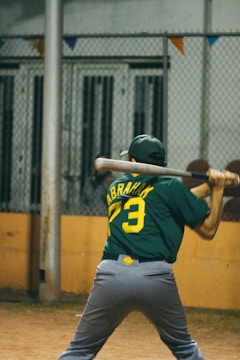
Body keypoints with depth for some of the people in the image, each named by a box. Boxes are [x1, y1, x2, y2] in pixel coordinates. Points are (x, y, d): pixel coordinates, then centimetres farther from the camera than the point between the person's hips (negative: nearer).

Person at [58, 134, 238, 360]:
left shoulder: (115, 189, 21)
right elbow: (208, 229, 12)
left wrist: (209, 187, 27)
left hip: (111, 274, 2)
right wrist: (217, 189, 21)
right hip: (156, 277, -2)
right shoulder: (170, 187, 8)